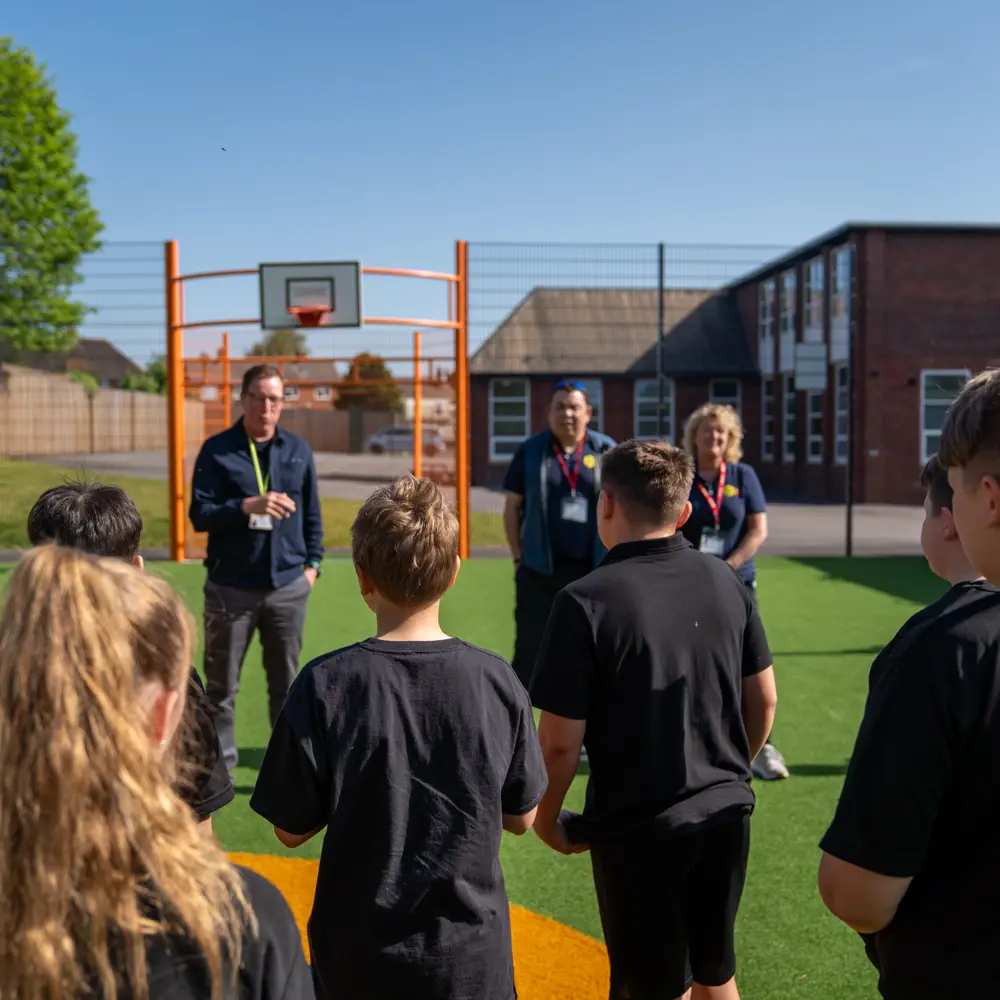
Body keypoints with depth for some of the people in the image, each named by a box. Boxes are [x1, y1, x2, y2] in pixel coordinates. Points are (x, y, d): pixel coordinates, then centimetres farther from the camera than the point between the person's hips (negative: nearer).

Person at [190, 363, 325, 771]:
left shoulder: (298, 450, 8)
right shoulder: (217, 450, -2)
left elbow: (311, 513, 15)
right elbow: (200, 514, -8)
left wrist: (312, 562, 8)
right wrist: (248, 506, -22)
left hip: (288, 586, 2)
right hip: (231, 586, -2)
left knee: (287, 683, 10)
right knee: (221, 685, 6)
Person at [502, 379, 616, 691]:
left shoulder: (606, 450, 3)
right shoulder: (530, 451, 2)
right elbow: (512, 507, 5)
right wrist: (518, 555, 0)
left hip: (593, 570, 1)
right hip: (540, 570, -1)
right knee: (530, 647, 5)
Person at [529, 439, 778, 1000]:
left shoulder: (587, 602, -18)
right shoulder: (726, 582, -3)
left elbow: (561, 741, -17)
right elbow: (764, 700, 6)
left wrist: (547, 818, 1)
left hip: (636, 830, -5)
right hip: (726, 815, 5)